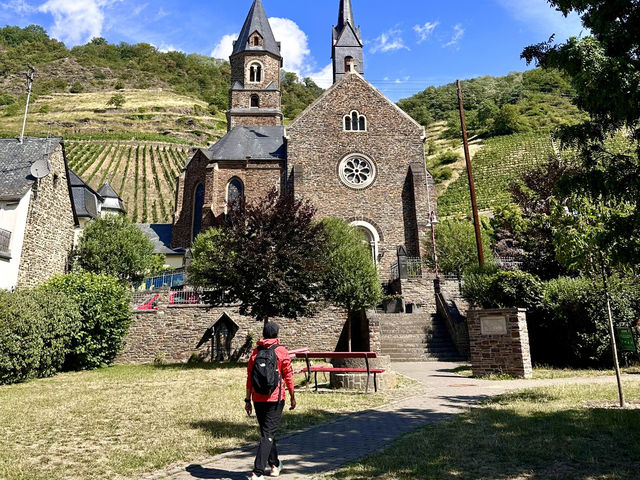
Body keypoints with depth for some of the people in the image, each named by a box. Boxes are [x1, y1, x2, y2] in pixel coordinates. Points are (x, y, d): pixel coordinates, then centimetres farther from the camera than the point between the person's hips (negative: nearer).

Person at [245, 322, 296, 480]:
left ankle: (275, 465, 33)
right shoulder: (281, 352, -5)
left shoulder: (255, 353, 5)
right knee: (268, 434, -1)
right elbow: (288, 377, -4)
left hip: (258, 400, 4)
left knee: (266, 432, 19)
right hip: (275, 399, -4)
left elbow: (249, 378, 5)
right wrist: (292, 397, 6)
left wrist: (248, 400, 10)